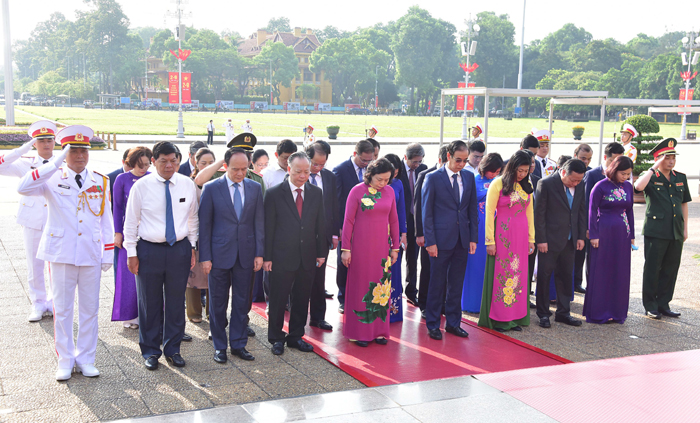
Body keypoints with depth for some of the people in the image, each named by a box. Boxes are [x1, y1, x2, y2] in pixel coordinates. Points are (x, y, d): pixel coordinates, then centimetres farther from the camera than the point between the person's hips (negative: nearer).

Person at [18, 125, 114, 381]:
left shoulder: (101, 182, 7)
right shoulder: (53, 179, -1)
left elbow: (106, 219, 10)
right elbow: (23, 188, -21)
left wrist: (108, 254, 5)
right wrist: (54, 164, -23)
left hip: (91, 255, 2)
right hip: (61, 253, -2)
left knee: (89, 309, 8)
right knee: (62, 309, 6)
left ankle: (86, 359, 21)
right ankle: (65, 361, 18)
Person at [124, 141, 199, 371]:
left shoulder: (188, 185, 2)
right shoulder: (141, 186, -5)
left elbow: (192, 218, 11)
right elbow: (131, 221, 0)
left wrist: (192, 247, 9)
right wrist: (131, 253, -2)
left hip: (180, 249, 2)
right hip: (149, 250, -2)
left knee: (176, 302, 10)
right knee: (149, 303, 7)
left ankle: (172, 349, 25)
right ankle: (150, 351, 22)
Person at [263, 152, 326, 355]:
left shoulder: (316, 193, 5)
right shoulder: (274, 194, -5)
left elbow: (321, 225, 9)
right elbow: (268, 228, -5)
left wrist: (322, 252, 6)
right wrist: (266, 257, -7)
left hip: (308, 258, 3)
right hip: (282, 257, -3)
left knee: (301, 300, 12)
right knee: (278, 300, 6)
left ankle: (296, 336, 26)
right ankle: (276, 338, 21)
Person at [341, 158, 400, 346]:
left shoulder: (389, 191, 4)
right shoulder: (357, 191, -8)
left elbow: (393, 220, 10)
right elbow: (348, 221, -6)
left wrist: (395, 247, 10)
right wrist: (345, 249, -7)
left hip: (382, 246, 4)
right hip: (361, 246, -4)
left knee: (382, 286, 6)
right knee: (361, 285, 3)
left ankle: (379, 330, 16)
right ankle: (359, 332, 11)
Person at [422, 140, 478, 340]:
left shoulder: (469, 177, 7)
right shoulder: (433, 178, -6)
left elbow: (473, 209, 11)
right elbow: (426, 212, -6)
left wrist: (473, 238, 5)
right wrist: (430, 241, -10)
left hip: (462, 239, 4)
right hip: (441, 239, -4)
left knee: (456, 284, 11)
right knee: (437, 284, 4)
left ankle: (453, 323, 22)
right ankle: (433, 324, 15)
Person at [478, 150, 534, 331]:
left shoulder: (527, 186, 8)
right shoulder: (498, 184, -7)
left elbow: (529, 212, 13)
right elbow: (489, 213, -7)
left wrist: (531, 238, 9)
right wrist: (490, 240, -10)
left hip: (521, 236, 5)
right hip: (502, 235, -5)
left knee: (518, 275, 8)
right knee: (500, 274, 0)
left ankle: (516, 316, 17)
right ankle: (498, 318, 9)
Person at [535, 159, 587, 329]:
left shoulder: (579, 187, 5)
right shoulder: (546, 184, -12)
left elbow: (582, 212, 13)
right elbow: (539, 213, -12)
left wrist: (581, 236, 7)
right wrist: (541, 239, -14)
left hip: (569, 240, 5)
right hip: (549, 240, -5)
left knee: (565, 276, 11)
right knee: (544, 276, 3)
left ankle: (563, 312, 21)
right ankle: (543, 313, 15)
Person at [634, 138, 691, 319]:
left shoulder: (681, 178, 11)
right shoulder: (651, 178, -4)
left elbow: (684, 203, 17)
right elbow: (638, 187, -28)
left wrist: (685, 228, 13)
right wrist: (654, 168, -20)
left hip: (676, 232, 5)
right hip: (656, 231, -5)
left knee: (671, 269, 9)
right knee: (653, 269, 2)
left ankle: (663, 304, 21)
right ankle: (650, 306, 12)